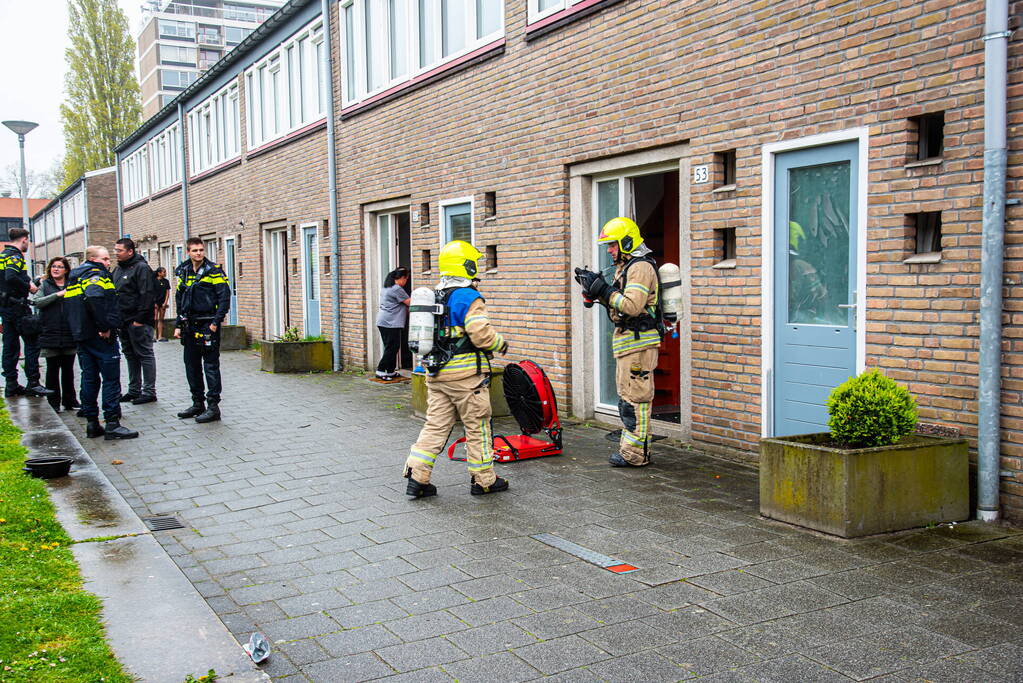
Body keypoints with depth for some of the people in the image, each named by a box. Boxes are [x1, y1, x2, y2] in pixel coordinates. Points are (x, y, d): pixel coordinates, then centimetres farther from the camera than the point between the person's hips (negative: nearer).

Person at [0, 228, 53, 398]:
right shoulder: (15, 256, -12)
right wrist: (28, 286, -14)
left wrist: (32, 282, 21)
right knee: (32, 343, -6)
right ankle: (33, 383, -8)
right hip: (17, 306, -9)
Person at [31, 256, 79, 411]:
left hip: (69, 334, 1)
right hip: (50, 333, -1)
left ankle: (70, 400, 19)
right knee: (52, 369, 4)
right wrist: (58, 294, -17)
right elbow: (37, 302, -10)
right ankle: (53, 402, 12)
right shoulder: (44, 285, 6)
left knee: (68, 369, 9)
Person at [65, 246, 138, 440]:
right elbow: (94, 297, -29)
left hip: (82, 336, 9)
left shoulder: (74, 279, 18)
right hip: (101, 337, -9)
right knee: (111, 380, -4)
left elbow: (69, 307, 19)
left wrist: (77, 330, 17)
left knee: (89, 379, 12)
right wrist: (105, 326, -24)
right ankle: (112, 424, -5)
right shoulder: (97, 275, -11)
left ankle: (92, 423, 16)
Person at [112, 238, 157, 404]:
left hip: (138, 322, -9)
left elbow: (147, 295, -17)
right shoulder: (118, 269, 16)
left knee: (145, 355, -4)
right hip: (123, 321, 9)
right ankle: (134, 390, 21)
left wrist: (140, 319, -20)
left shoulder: (141, 268, -11)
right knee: (130, 356, 14)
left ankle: (149, 392, 0)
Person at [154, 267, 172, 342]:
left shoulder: (166, 281, 9)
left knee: (161, 319, 6)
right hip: (155, 302, -4)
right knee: (155, 319, -10)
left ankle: (160, 336, 7)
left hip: (163, 303, 4)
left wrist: (165, 302, -1)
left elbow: (167, 293, 9)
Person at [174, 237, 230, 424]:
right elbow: (179, 301, 19)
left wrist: (216, 322, -17)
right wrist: (179, 325, 14)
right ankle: (197, 404, 22)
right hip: (190, 325, 7)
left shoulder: (214, 271, -5)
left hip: (208, 324, -7)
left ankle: (213, 406, -1)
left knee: (211, 366, -4)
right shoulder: (183, 272, 13)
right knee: (191, 365, 11)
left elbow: (224, 297, -10)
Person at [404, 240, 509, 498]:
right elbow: (482, 335, -20)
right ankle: (483, 480, 14)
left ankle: (417, 477, 6)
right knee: (477, 428, 5)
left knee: (435, 425, 10)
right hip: (466, 375, -7)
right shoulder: (469, 298, -13)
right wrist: (501, 344, -3)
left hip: (436, 375, 7)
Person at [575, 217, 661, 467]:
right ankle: (635, 448, 21)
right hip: (627, 341, 11)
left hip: (638, 341, -11)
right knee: (628, 396, 14)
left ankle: (634, 454, -3)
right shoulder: (625, 266, 19)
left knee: (634, 397, -7)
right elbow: (617, 303, 21)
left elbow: (631, 306, -24)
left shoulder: (640, 267, -14)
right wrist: (596, 290, 7)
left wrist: (602, 289, -19)